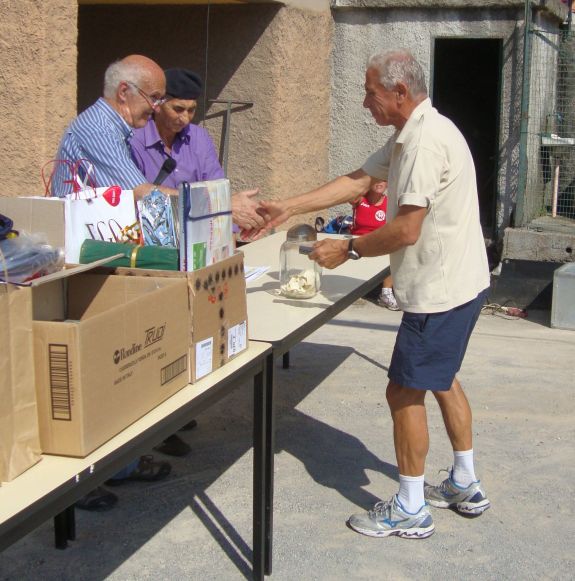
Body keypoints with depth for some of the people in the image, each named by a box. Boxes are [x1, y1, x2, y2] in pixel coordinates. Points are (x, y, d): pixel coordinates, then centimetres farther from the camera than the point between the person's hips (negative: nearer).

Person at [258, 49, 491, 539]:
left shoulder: (427, 140, -23)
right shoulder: (410, 135, 11)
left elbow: (406, 230, -26)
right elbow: (358, 181, 12)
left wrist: (348, 250, -12)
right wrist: (290, 207, 7)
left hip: (440, 290, -11)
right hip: (458, 282, 11)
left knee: (405, 391, -2)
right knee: (440, 379, 22)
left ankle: (410, 510, 10)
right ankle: (465, 487, 35)